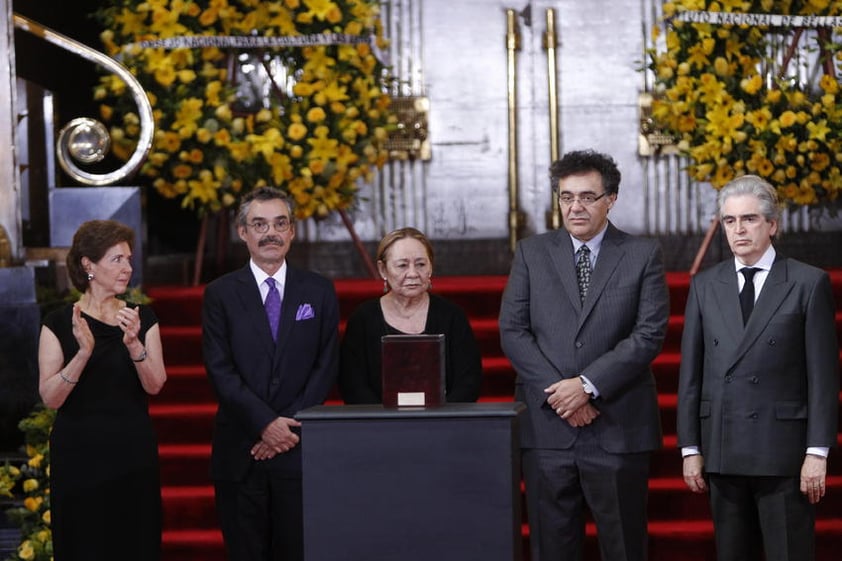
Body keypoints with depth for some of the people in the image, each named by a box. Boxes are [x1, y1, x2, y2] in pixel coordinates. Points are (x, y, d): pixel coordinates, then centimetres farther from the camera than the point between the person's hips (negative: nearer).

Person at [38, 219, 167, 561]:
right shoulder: (60, 322, -4)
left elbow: (155, 385, -6)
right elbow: (50, 398, -12)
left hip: (133, 451, 2)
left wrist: (134, 344, -23)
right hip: (79, 452, -2)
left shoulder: (142, 318, 5)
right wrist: (84, 351, -25)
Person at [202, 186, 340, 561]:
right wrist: (266, 423, -13)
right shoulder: (220, 294, 5)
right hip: (239, 451, 0)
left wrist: (289, 427, -8)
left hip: (300, 448, 0)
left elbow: (327, 367, 2)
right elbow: (220, 370, -3)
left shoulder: (319, 292, 8)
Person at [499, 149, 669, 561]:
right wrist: (559, 392, -10)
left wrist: (588, 385, -14)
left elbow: (650, 334, -5)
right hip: (546, 427, 2)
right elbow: (512, 331, 2)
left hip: (618, 429, -1)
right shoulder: (531, 253, 9)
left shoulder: (643, 256, 4)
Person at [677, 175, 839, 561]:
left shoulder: (809, 283, 0)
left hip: (784, 453, -3)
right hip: (723, 453, 3)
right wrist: (690, 448, 5)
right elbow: (691, 372, 9)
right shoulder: (704, 286, 10)